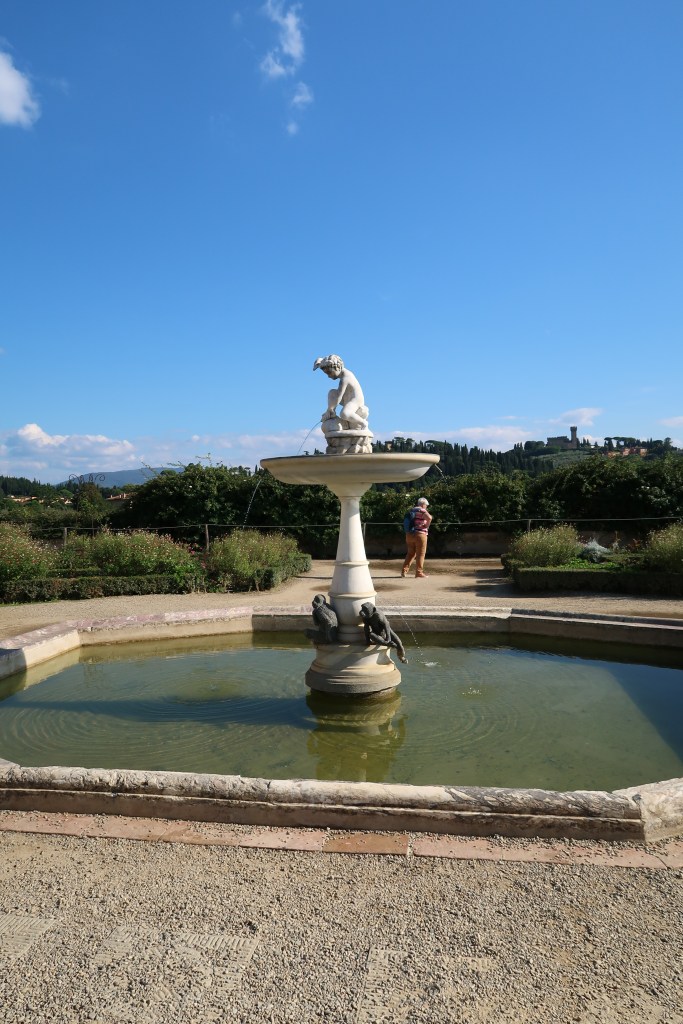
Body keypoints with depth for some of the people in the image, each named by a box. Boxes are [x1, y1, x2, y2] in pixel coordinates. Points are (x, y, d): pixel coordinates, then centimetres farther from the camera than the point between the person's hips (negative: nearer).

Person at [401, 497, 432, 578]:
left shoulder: (412, 510, 15)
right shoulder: (422, 510, -8)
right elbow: (429, 518, -27)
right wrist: (427, 526, -11)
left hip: (409, 534, 7)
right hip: (419, 534, -7)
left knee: (410, 553, 17)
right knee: (420, 554, 1)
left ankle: (404, 570, 14)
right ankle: (419, 573, 2)